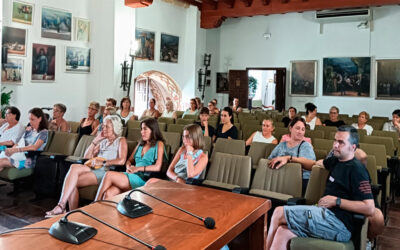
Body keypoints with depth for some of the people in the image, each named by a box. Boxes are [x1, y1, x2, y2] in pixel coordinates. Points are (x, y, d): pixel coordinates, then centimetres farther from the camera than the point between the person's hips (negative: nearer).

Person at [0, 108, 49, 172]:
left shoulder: (43, 132, -3)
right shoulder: (28, 130, 19)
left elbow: (35, 147, -18)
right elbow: (19, 143, 14)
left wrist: (16, 150, -27)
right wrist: (11, 149, -7)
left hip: (29, 160, -5)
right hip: (20, 155, 5)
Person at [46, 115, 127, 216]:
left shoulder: (121, 141, 10)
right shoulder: (103, 141, 29)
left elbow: (121, 161, -8)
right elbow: (87, 157, 21)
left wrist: (102, 162, -14)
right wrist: (95, 140, 15)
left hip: (107, 172, -6)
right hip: (94, 169, 6)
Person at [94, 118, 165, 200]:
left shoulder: (159, 144, 4)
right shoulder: (141, 144, 23)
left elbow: (157, 167, -7)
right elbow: (129, 160, 24)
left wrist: (138, 168, -12)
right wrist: (128, 167, 1)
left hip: (144, 180, -6)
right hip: (133, 176, 6)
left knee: (109, 175, -21)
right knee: (108, 193, -23)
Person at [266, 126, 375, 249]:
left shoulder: (356, 169, -10)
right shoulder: (335, 160, 16)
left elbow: (370, 209, -17)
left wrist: (336, 201, -13)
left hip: (339, 223, -8)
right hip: (327, 214, 8)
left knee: (279, 213, -12)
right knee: (282, 233, -14)